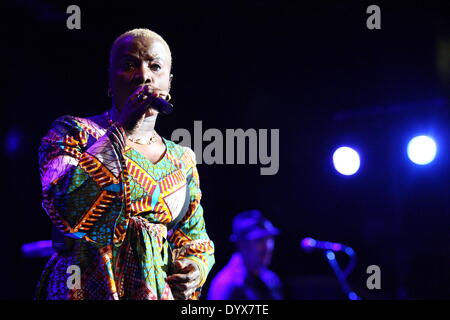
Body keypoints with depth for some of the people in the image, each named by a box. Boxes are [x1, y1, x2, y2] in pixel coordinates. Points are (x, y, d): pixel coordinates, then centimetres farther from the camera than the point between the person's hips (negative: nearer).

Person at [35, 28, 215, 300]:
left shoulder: (183, 160, 13)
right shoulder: (74, 132, 1)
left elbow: (197, 242, 21)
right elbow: (66, 211, -17)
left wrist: (196, 269, -3)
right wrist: (122, 129, -16)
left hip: (160, 290, 4)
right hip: (87, 290, -4)